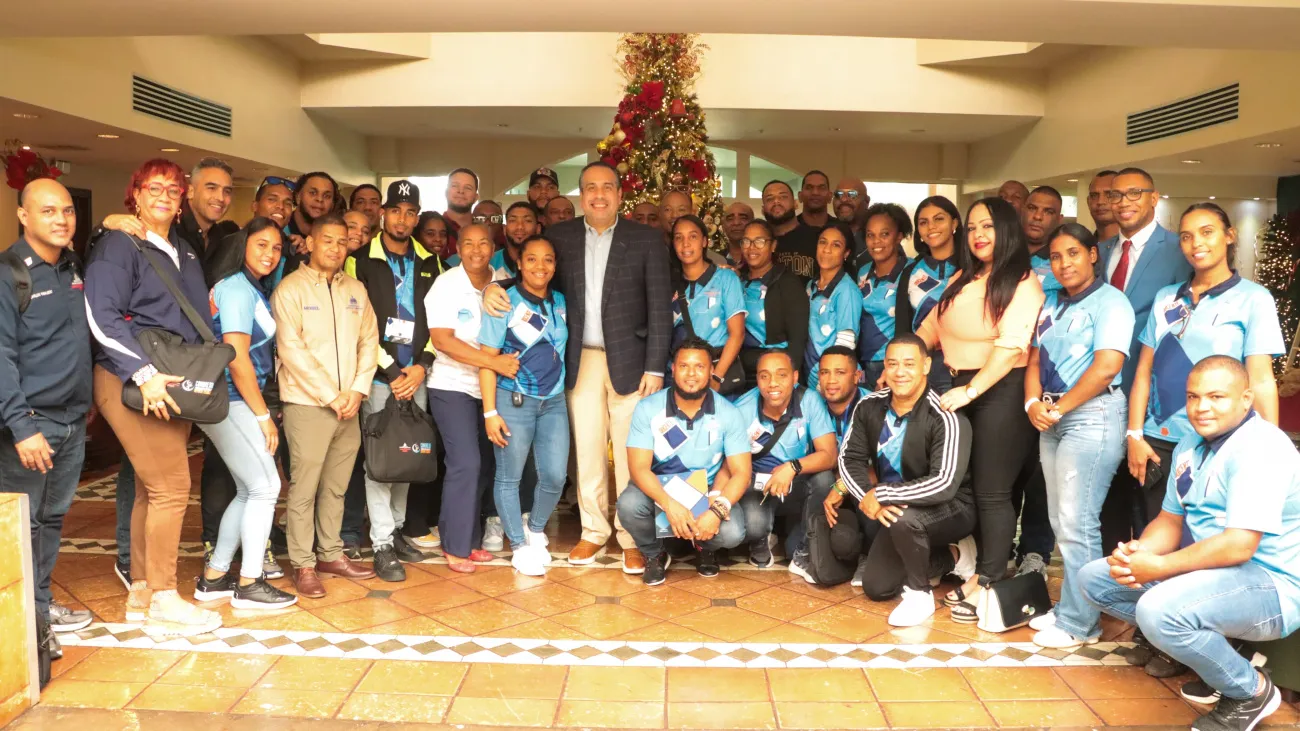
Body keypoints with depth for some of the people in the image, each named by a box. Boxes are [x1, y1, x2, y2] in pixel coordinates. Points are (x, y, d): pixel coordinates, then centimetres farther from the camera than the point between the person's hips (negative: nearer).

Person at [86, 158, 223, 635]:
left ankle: (141, 593, 21)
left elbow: (199, 318, 22)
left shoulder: (183, 251, 17)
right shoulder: (119, 245, -6)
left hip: (174, 385, 7)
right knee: (171, 487, -10)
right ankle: (162, 600, 1)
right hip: (132, 382, -7)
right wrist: (144, 373, -25)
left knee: (153, 489, 11)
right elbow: (102, 317, -16)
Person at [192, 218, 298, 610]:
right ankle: (250, 584, 4)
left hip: (236, 401, 10)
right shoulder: (238, 288, -13)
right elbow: (237, 359, -19)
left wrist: (260, 411, 9)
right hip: (229, 401, -10)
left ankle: (214, 578, 22)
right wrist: (263, 415, -13)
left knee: (250, 491, 14)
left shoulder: (253, 290, 16)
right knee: (266, 486, -5)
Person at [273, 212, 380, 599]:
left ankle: (331, 554, 23)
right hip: (307, 404, -5)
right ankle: (303, 564, 8)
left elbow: (369, 341, 11)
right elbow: (292, 350, -11)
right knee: (304, 487, -1)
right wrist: (331, 396, -12)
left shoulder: (356, 290, 12)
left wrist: (358, 390, -3)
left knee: (336, 487, 12)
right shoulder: (290, 289, -4)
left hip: (349, 405, 5)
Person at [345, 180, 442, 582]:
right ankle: (382, 544, 4)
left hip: (416, 375, 4)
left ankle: (396, 529, 23)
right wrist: (391, 371, -10)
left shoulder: (429, 262, 10)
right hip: (379, 375, -4)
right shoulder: (361, 261, -2)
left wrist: (422, 366, -3)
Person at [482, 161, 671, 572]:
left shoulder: (646, 240, 0)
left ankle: (632, 538, 14)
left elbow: (660, 308, -3)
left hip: (628, 361, -2)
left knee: (629, 453, 2)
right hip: (580, 361, 2)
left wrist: (655, 367, -9)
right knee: (587, 450, 9)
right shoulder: (560, 237, 7)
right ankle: (594, 532, 23)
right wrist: (494, 287, -11)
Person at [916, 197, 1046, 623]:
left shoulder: (1022, 283, -8)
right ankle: (978, 569, 21)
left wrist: (972, 391, -24)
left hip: (1001, 390, -7)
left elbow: (1011, 347, -19)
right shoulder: (962, 279, 16)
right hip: (959, 387, 7)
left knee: (992, 490, -2)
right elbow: (931, 325, 14)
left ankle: (991, 582, 8)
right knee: (963, 484, 9)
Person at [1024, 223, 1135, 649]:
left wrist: (1058, 408, -11)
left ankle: (1078, 622, 4)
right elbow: (1035, 360, 15)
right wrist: (1034, 404, -4)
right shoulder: (1051, 303, 16)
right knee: (1060, 520, 10)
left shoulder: (1109, 302, -7)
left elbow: (1105, 367, -17)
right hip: (1052, 420, 8)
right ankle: (1069, 607, 21)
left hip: (1092, 417, -7)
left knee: (1077, 522, -6)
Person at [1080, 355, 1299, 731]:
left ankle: (1251, 690, -6)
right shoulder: (1190, 444, 8)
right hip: (1210, 569, 9)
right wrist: (1136, 553, -11)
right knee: (1094, 579, 7)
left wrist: (1157, 567, -22)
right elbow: (1170, 520, 11)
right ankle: (1215, 648, 10)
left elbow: (1239, 546, -28)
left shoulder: (1260, 448, -20)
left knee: (1158, 611, -35)